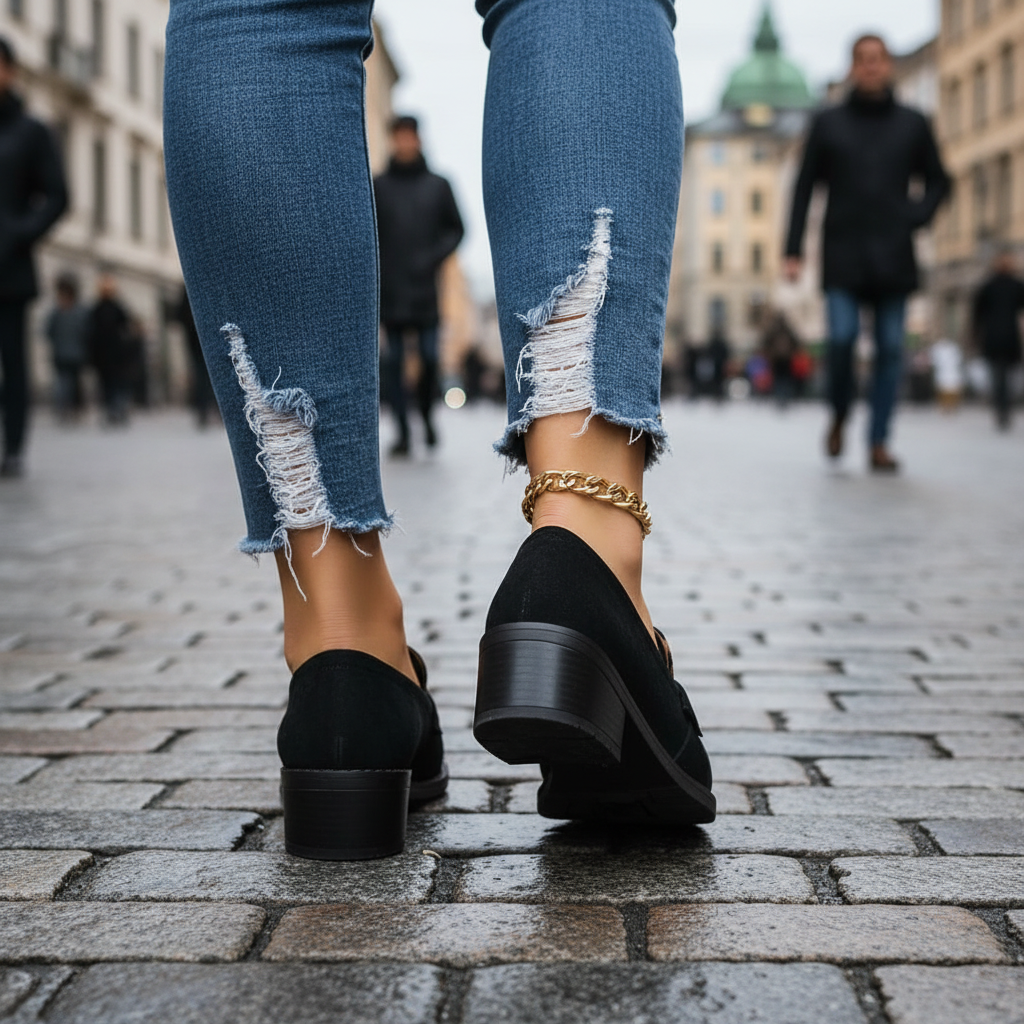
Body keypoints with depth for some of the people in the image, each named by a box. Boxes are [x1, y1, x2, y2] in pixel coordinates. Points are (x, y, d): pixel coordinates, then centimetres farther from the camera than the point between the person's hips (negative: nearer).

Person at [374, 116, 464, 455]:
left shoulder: (438, 186, 8)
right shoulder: (377, 186, 7)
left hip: (425, 289, 0)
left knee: (430, 356, -5)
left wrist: (436, 256, -6)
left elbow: (456, 229, 10)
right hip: (390, 291, 0)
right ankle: (402, 430, 5)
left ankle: (426, 414, 20)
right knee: (394, 361, 0)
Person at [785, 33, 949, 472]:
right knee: (842, 337, -15)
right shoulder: (828, 123, 7)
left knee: (890, 348, -3)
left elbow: (938, 182, 17)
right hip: (843, 255, -1)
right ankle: (839, 417, 12)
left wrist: (916, 217, -4)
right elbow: (804, 186, 7)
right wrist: (793, 250, 0)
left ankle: (879, 444, 4)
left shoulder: (912, 124, 10)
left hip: (893, 256, 1)